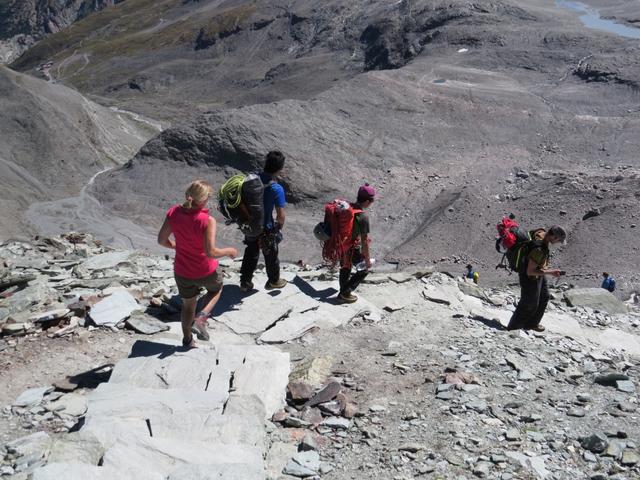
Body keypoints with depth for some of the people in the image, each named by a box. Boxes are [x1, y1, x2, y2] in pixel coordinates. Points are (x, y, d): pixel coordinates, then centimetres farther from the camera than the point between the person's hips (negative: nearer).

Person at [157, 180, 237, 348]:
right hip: (206, 272, -4)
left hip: (182, 272, 4)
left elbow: (162, 240, -6)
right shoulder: (208, 221, -28)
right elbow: (210, 252, -28)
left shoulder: (173, 213, -14)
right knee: (216, 288, 32)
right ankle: (201, 319, 11)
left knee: (188, 305, 28)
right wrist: (229, 251, -10)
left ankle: (187, 340, 44)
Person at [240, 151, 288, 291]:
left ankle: (245, 282, 39)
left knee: (251, 254, 26)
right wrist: (279, 226, -1)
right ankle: (273, 281, 43)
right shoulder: (277, 189, -27)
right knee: (271, 256, 21)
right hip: (266, 230, -5)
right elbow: (281, 216, -23)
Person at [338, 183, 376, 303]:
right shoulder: (363, 217, -28)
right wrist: (368, 259, -13)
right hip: (354, 248, -7)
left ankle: (343, 292, 42)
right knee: (364, 270, 14)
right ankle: (345, 293, 12)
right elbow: (364, 241, -23)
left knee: (345, 268, 25)